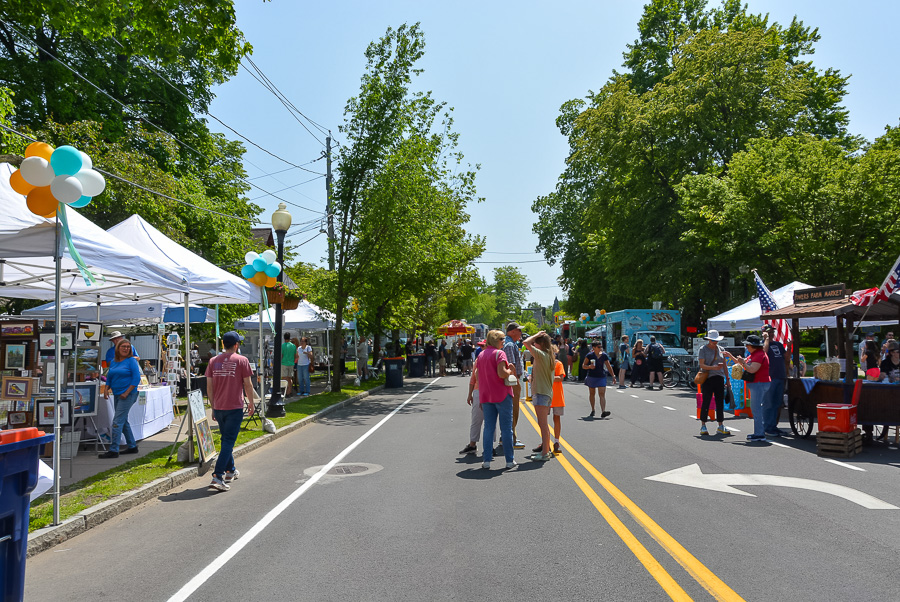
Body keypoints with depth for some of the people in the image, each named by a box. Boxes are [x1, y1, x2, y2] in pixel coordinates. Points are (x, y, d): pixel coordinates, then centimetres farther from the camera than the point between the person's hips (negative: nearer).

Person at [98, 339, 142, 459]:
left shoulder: (131, 361, -7)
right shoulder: (113, 362, 13)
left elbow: (136, 378, -13)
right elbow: (109, 377, 20)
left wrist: (127, 393, -16)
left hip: (128, 395, -8)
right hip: (117, 395, 8)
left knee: (117, 421, -11)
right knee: (123, 421, 14)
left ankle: (113, 450, -8)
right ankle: (132, 446, 25)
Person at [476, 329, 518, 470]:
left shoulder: (481, 355, 13)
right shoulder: (499, 353, -9)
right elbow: (502, 373, -22)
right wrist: (510, 371, -2)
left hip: (486, 396, 6)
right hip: (502, 395, -6)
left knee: (488, 428, 9)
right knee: (506, 428, 2)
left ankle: (486, 460, 8)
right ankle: (509, 461, 7)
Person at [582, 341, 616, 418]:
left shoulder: (604, 355, 3)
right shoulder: (589, 355, -4)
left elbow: (609, 367, 12)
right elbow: (583, 366, -1)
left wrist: (613, 376, 10)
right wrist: (589, 366, -21)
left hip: (602, 377, 1)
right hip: (591, 377, 0)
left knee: (602, 394, -11)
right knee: (592, 394, 12)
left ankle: (603, 412, -21)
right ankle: (592, 411, 28)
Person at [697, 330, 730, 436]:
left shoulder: (720, 349, 13)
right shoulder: (703, 349, -1)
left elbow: (724, 365, 17)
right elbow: (702, 365, -9)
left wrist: (727, 378, 13)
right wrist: (713, 367, -25)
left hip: (719, 378, 4)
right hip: (707, 378, -4)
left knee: (720, 402, 4)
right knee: (706, 402, -2)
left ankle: (721, 427, 11)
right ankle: (703, 426, 8)